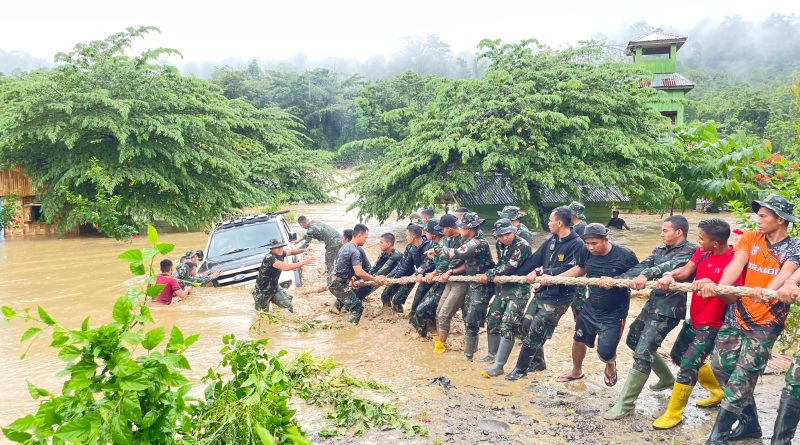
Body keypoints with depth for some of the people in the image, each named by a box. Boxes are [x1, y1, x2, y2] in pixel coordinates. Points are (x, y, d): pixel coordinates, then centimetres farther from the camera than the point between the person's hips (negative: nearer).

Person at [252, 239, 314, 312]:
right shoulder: (269, 258, -32)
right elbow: (285, 267, -43)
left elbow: (291, 252, 9)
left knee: (287, 304, -8)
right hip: (262, 292, -7)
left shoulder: (280, 253, -8)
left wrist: (304, 250, -10)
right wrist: (303, 262, -43)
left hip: (275, 287, 7)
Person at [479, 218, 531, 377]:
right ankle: (492, 354, 37)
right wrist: (495, 276, -7)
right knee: (492, 320, 16)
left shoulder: (522, 245, -17)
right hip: (502, 288, 8)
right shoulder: (500, 245, 8)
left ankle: (498, 366, -12)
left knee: (507, 325, -13)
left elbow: (509, 267, -22)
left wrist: (489, 275, -13)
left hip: (518, 290, -8)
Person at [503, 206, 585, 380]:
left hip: (558, 297, -8)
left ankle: (521, 369, 8)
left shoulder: (576, 244, -15)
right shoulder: (551, 241, 7)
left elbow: (568, 270, -24)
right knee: (527, 325, 10)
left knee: (535, 331, -6)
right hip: (542, 292, 8)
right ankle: (538, 362, 30)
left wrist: (540, 272, -24)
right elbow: (532, 261, 8)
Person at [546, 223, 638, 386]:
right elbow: (579, 269, 7)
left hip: (614, 313, -5)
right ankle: (576, 371, 48)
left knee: (605, 353, -8)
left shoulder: (624, 255, -24)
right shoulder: (586, 251, -12)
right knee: (578, 339, 19)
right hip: (591, 308, 5)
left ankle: (610, 365, 32)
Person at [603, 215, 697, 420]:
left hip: (668, 310, -9)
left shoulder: (690, 250, -11)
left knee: (642, 352, -12)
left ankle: (625, 404, -4)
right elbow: (640, 268, -2)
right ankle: (667, 379, 42)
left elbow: (671, 265, -30)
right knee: (634, 340, 23)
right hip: (652, 303, 9)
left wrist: (648, 274, -48)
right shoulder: (661, 249, 10)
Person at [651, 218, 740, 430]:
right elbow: (685, 271, -9)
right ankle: (717, 391, 41)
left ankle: (673, 414, 4)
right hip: (694, 318, 9)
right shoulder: (702, 252, -1)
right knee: (679, 355, 21)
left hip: (712, 324, -9)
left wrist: (712, 285, -45)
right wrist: (669, 276, -30)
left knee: (688, 364, -12)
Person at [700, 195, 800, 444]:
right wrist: (719, 287, -34)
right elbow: (735, 265, -14)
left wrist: (766, 292, -48)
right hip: (736, 315, 5)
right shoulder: (749, 239, 4)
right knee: (721, 365, 7)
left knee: (742, 379, -6)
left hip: (765, 322, -4)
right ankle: (750, 423, 25)